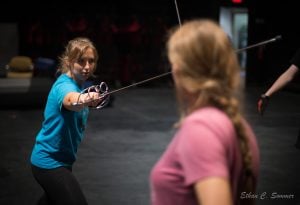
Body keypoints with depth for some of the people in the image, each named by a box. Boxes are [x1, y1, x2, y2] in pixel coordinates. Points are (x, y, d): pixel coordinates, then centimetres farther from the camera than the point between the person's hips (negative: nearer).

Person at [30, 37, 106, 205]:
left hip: (56, 158, 10)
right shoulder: (64, 85, -25)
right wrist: (83, 100, -72)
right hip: (51, 162, -10)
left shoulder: (78, 83, 2)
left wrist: (89, 99, 4)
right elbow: (70, 99, -52)